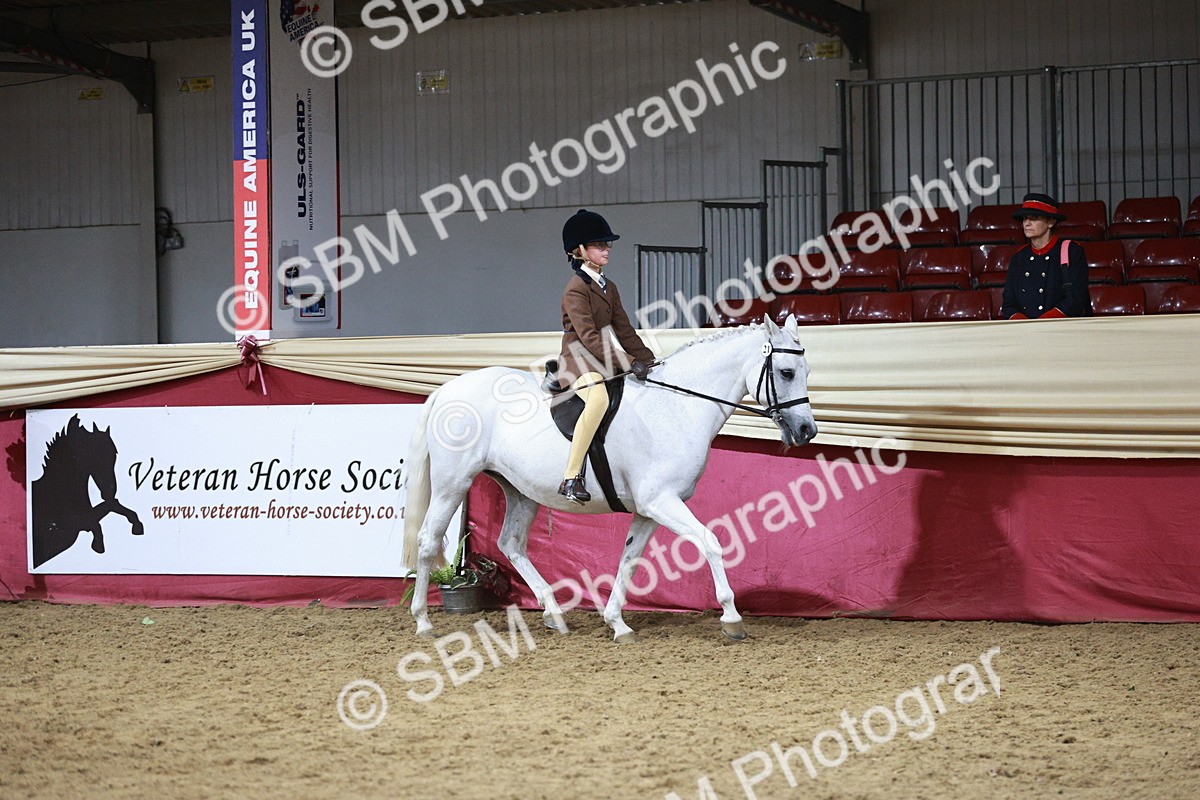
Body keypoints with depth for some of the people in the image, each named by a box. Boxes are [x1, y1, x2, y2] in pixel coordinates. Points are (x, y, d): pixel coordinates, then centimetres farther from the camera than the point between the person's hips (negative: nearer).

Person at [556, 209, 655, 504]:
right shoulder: (576, 288, -11)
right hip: (579, 358, -10)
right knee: (598, 399, -39)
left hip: (606, 357, 10)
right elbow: (588, 335, -20)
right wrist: (625, 364, -26)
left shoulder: (608, 287, 17)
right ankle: (571, 478, -40)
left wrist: (646, 359, 6)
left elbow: (623, 329, 17)